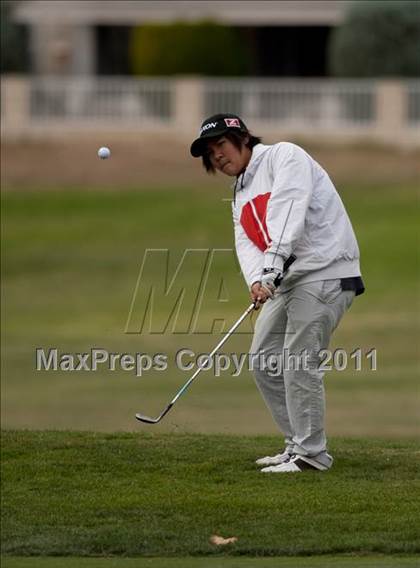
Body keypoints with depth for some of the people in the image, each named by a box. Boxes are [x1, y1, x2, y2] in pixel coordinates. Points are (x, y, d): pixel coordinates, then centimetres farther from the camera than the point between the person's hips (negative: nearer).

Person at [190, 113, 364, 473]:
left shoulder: (283, 156, -5)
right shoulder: (241, 196, 20)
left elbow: (288, 208, -21)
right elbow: (247, 244, 4)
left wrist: (273, 265, -32)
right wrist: (256, 280, -18)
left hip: (326, 271, -10)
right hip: (286, 279, 10)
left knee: (298, 363, -15)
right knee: (265, 361, 10)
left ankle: (311, 454, -10)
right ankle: (297, 446, 18)